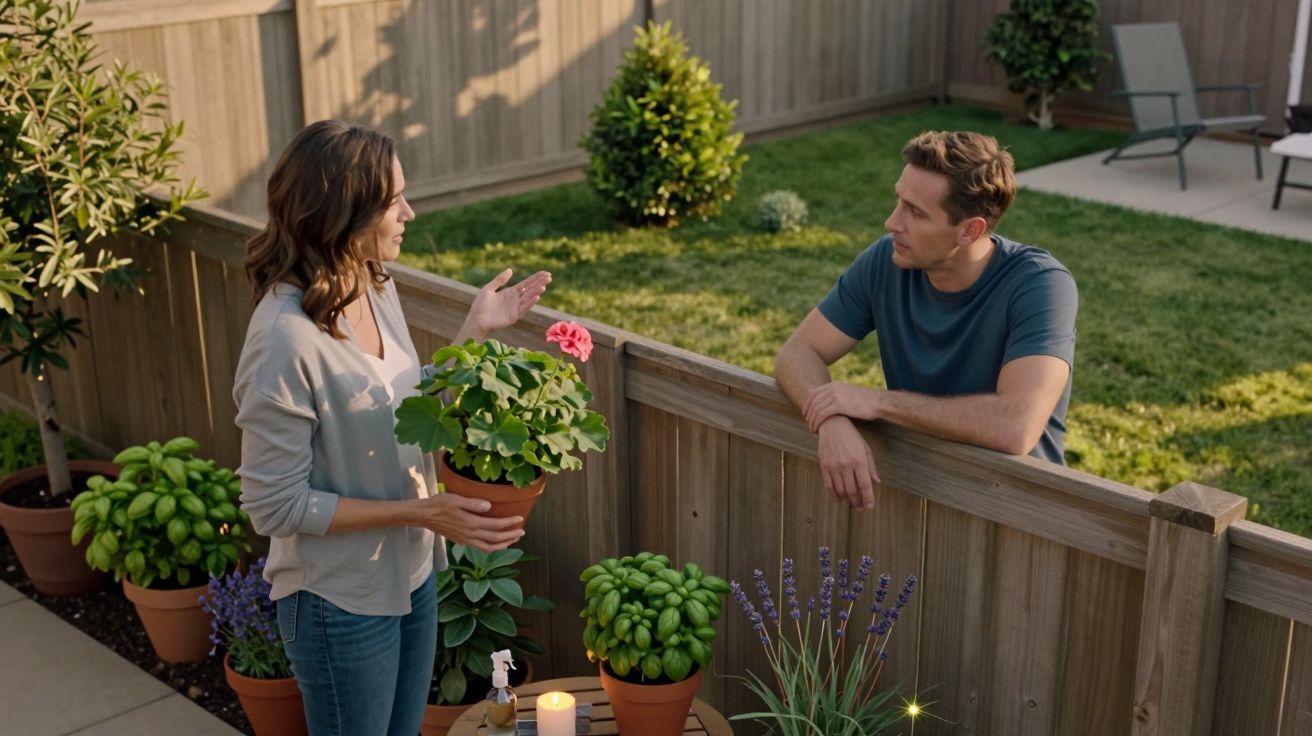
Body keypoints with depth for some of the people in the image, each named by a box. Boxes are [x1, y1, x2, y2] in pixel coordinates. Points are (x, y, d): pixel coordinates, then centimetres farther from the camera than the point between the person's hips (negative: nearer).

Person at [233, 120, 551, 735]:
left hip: (411, 574, 8)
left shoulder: (375, 286, -3)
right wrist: (423, 512, -23)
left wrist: (474, 333, 0)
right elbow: (276, 504, -23)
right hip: (341, 602, -7)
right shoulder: (286, 338, -28)